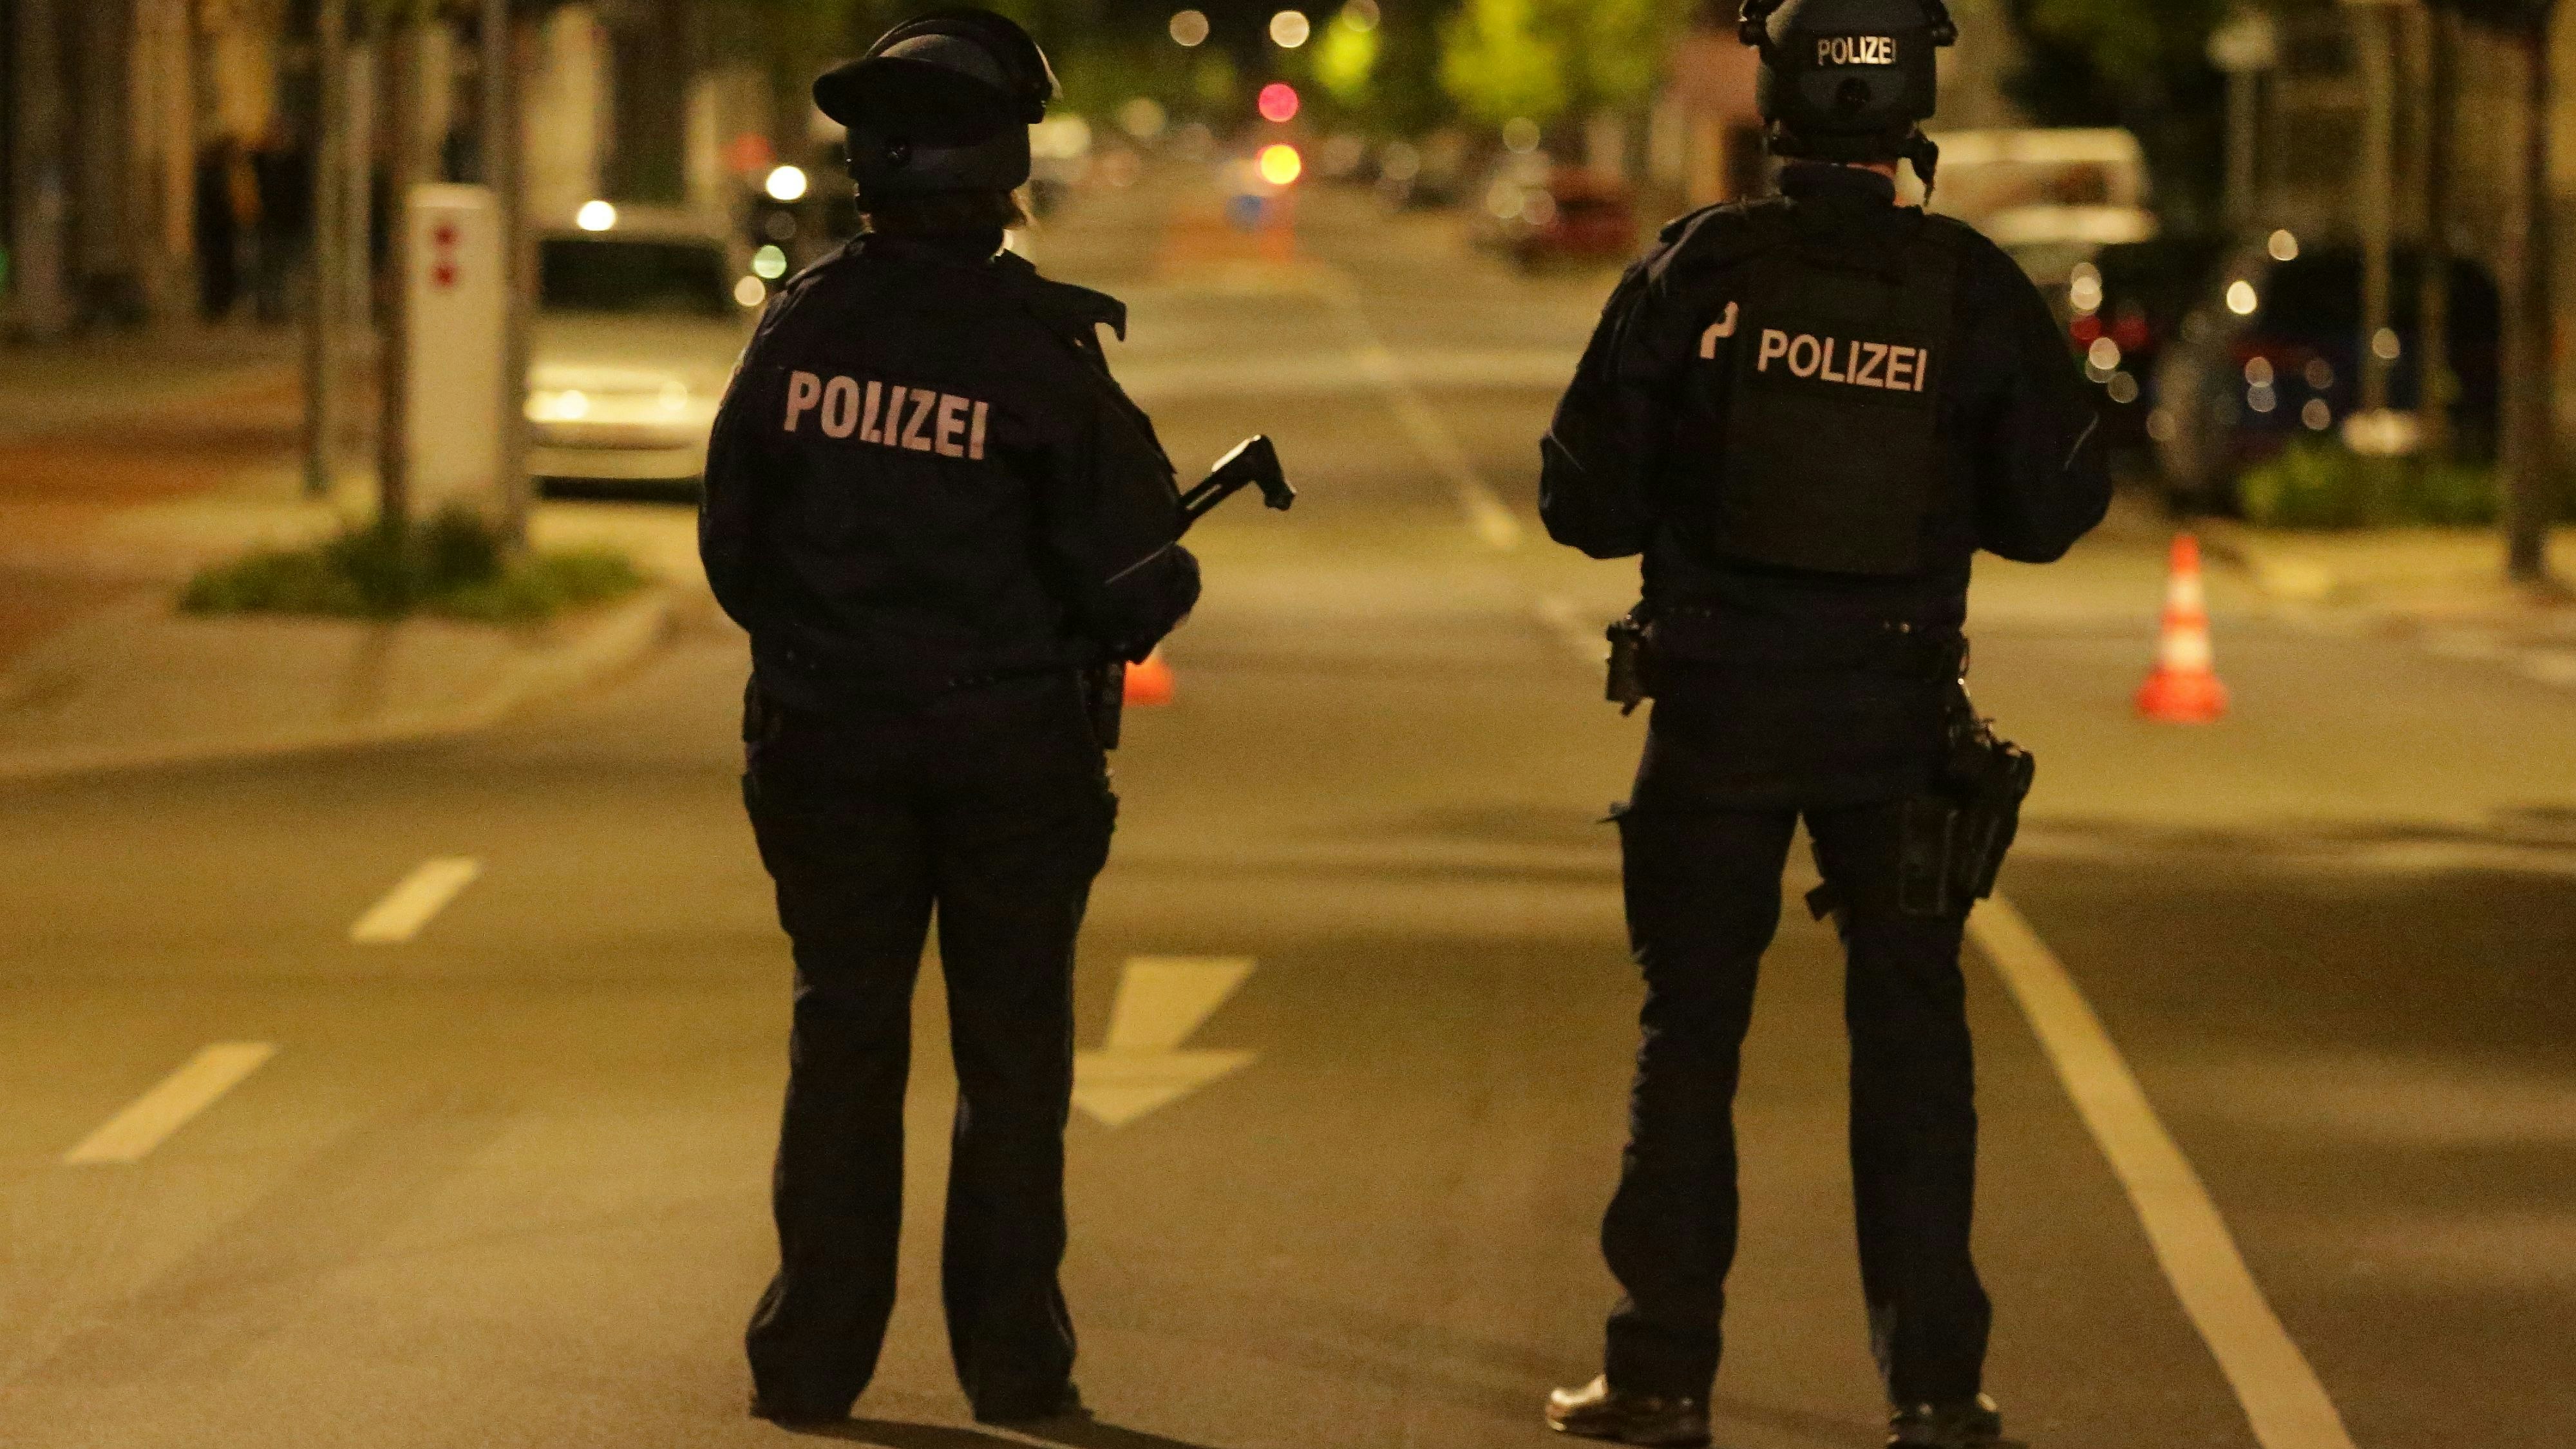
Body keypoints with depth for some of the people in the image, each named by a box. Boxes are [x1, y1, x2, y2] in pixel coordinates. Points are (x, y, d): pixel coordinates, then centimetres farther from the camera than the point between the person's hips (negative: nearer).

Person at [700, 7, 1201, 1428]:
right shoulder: (1038, 348, -15)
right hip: (1010, 744, -3)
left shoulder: (803, 321, -5)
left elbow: (731, 540, 3)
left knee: (842, 1042, 12)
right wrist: (1102, 628, 10)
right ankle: (1012, 1356, 10)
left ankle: (815, 1354, 12)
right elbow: (1134, 580, -12)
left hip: (829, 738, 3)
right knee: (1013, 1052, 9)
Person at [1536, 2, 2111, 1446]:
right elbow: (2053, 508, 0)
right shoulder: (1976, 289, -6)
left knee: (1690, 1036, 9)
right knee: (1912, 1038, 9)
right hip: (1897, 718, 1)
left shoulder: (1696, 269, -8)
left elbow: (1588, 501, -5)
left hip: (1719, 712, 0)